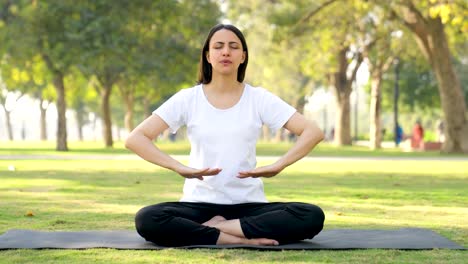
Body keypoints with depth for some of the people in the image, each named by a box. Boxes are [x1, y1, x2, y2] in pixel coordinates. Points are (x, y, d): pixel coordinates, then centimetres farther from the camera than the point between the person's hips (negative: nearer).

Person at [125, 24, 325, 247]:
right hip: (200, 202, -1)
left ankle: (210, 229, -18)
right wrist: (180, 168, -24)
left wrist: (277, 166, -22)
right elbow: (135, 139, -8)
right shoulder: (187, 99, 0)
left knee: (312, 217, -27)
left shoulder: (259, 99, 2)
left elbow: (313, 132, -4)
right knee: (147, 221, -32)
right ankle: (244, 238, -23)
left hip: (249, 203, 1)